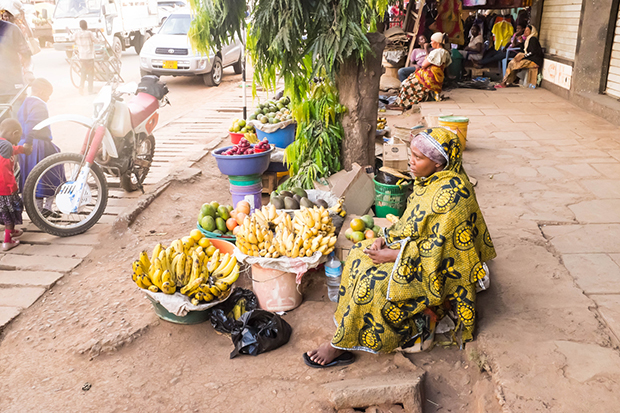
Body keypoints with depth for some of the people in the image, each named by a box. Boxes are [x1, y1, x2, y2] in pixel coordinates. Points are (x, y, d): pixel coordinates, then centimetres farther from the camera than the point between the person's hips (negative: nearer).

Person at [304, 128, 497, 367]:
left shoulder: (452, 193, -26)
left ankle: (341, 346, -5)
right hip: (415, 246, 10)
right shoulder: (428, 179, 2)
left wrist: (391, 255, -21)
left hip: (438, 267, -9)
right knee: (359, 255, -1)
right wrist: (386, 238, -3)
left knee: (373, 281, -22)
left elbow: (436, 248, -26)